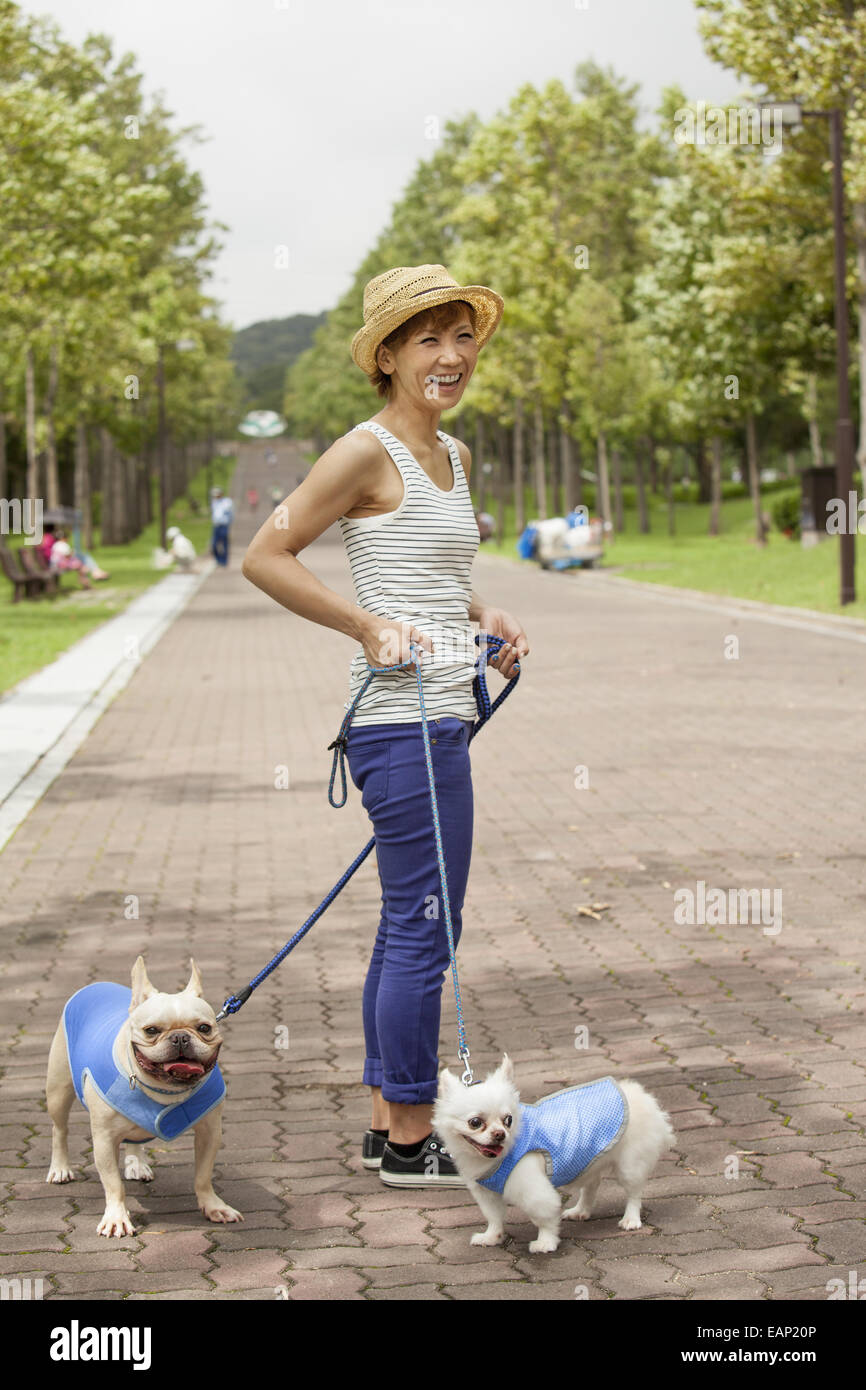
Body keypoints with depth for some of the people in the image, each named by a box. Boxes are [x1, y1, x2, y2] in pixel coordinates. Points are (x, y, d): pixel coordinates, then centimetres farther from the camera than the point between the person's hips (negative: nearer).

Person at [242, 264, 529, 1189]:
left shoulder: (454, 457, 16)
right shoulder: (368, 451, -10)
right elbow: (263, 557, -12)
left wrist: (483, 617, 11)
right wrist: (371, 628, -16)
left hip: (441, 714, 10)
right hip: (405, 719, -10)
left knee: (409, 925, 13)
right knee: (426, 924, -5)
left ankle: (386, 1123, 22)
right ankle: (409, 1140, 4)